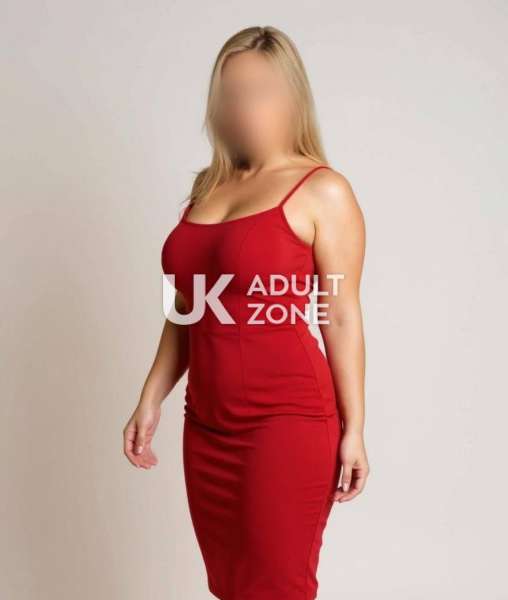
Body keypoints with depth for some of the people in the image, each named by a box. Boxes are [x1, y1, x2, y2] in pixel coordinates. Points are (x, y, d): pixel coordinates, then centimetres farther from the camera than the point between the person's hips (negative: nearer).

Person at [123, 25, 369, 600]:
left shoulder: (322, 191, -5)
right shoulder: (207, 186, 12)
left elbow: (341, 318, -7)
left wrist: (353, 429, -7)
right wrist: (151, 400, 12)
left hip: (288, 419, -6)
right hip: (206, 424, 6)